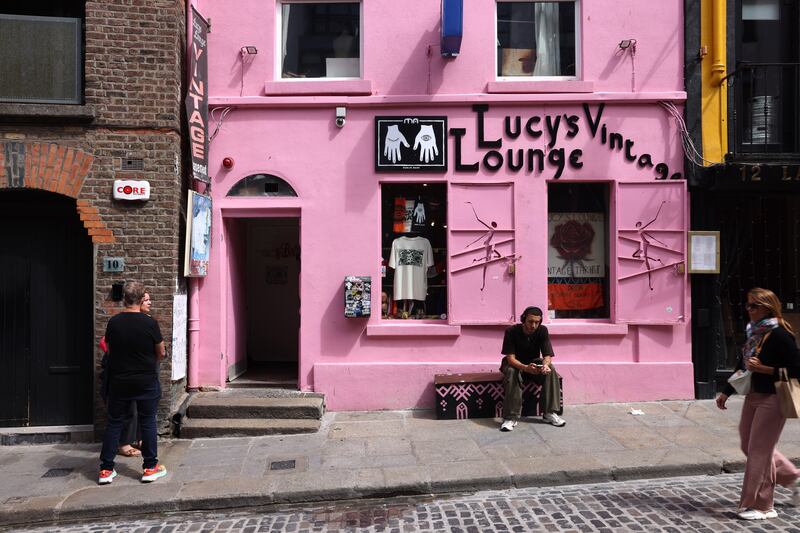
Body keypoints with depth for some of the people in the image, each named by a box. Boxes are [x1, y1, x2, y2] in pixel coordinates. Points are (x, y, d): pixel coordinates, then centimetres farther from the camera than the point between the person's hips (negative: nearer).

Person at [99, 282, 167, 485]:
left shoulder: (113, 322, -4)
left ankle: (106, 470, 17)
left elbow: (109, 349, 9)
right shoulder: (149, 323, -13)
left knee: (114, 423, 12)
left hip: (119, 382, 3)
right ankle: (150, 467, 13)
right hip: (146, 382, -2)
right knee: (147, 422, 8)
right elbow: (161, 353, -2)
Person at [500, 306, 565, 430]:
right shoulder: (511, 331, -24)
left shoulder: (542, 330, -15)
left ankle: (549, 413, -19)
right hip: (515, 364, -3)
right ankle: (511, 418, -33)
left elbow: (547, 355, -17)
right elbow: (510, 357, -28)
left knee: (551, 370, -26)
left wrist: (545, 365, -43)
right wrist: (525, 368, -49)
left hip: (534, 363, 3)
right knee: (512, 372, -36)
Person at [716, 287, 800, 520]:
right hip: (752, 396, 9)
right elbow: (743, 366, 15)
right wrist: (726, 393, 16)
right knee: (749, 446, 17)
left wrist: (764, 369, -23)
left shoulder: (779, 335, -16)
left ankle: (760, 506, 12)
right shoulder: (753, 332, 8)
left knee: (759, 451, -2)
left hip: (772, 400, -9)